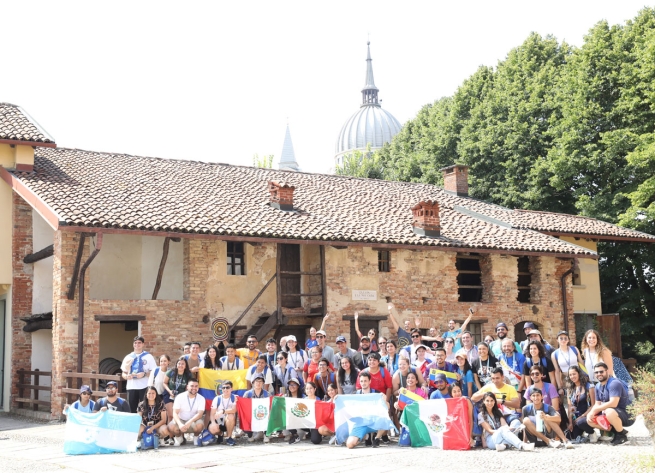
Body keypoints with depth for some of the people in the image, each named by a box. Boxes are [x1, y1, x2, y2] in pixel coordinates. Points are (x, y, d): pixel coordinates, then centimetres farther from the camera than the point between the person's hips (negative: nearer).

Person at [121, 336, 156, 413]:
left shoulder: (148, 357, 4)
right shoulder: (128, 357, 13)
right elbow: (123, 373, 15)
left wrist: (144, 374, -17)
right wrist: (126, 376, -8)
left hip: (144, 387, -3)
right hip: (131, 387, 3)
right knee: (131, 409, 3)